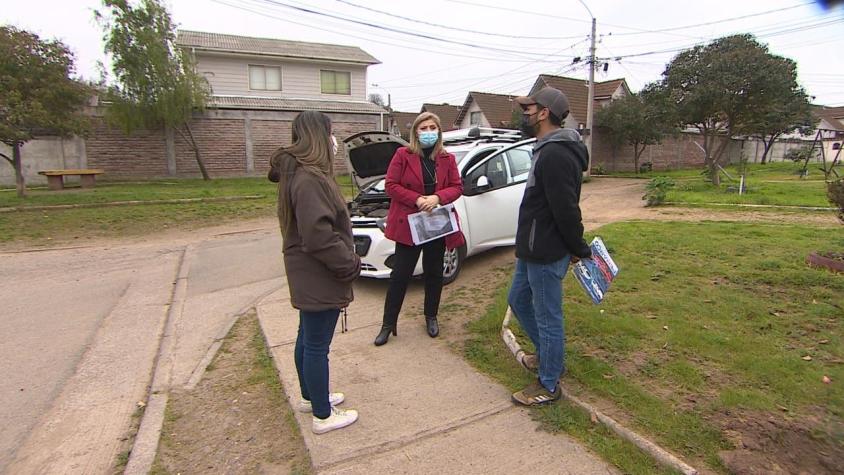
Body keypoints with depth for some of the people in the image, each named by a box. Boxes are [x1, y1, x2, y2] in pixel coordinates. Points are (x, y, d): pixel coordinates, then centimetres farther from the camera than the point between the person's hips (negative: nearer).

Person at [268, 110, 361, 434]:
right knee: (317, 345, 3)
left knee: (307, 338, 22)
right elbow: (319, 236, -30)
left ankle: (310, 396, 42)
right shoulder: (310, 180, -24)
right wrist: (350, 264, -17)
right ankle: (323, 416, 21)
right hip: (318, 278, -11)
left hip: (307, 276, 11)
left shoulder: (298, 173, 10)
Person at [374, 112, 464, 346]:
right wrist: (417, 199, -19)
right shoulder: (403, 155, -3)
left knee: (434, 273, 14)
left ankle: (431, 317, 33)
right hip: (408, 224, -3)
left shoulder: (447, 159, 6)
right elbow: (391, 185, -7)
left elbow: (457, 187, 3)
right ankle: (388, 324, 14)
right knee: (400, 274, 2)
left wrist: (437, 197, -16)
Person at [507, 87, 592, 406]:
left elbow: (566, 210, -24)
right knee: (518, 300, 24)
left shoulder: (555, 155, -23)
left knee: (548, 318, 3)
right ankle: (547, 355, 42)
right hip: (533, 251, 11)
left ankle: (548, 386, 20)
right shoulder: (549, 150, 13)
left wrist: (579, 249, -11)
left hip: (546, 255, -11)